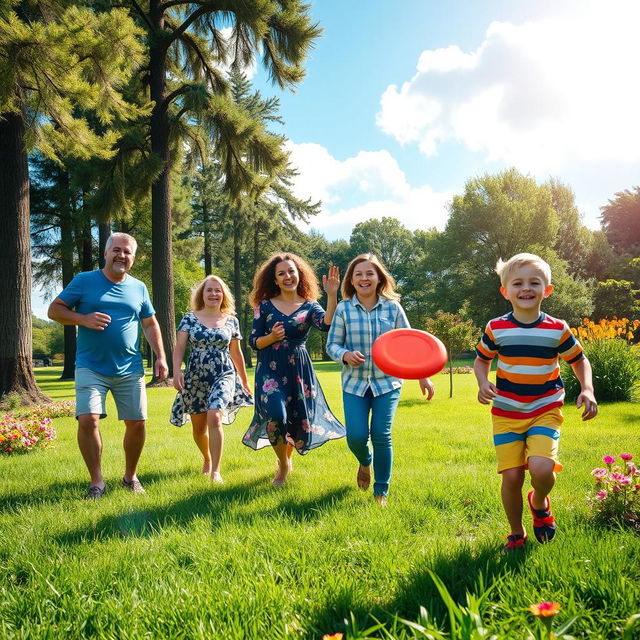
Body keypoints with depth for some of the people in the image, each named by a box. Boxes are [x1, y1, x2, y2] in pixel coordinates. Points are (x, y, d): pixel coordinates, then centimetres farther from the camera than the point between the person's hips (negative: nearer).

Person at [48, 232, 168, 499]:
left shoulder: (138, 287, 10)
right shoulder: (84, 281, 1)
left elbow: (150, 324, 17)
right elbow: (54, 310, 1)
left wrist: (160, 357, 7)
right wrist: (84, 319, -17)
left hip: (130, 370, 3)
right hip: (91, 368, -2)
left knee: (136, 422, 3)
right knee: (88, 419, -15)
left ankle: (130, 477, 24)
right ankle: (97, 482, 1)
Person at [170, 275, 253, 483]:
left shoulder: (231, 321, 7)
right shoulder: (189, 319, 4)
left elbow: (236, 353, 15)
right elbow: (179, 348, -2)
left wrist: (245, 381, 19)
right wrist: (176, 372, -18)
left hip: (223, 375, -1)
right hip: (195, 378, 1)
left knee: (215, 417, -23)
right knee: (199, 426, 10)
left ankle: (215, 471, -16)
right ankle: (207, 459, 39)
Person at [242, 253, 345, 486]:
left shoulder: (309, 306, 1)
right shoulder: (265, 306, 2)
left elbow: (327, 325, -20)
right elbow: (253, 341, 4)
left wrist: (332, 295, -32)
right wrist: (272, 337, -15)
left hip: (299, 370, 1)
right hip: (270, 369, -1)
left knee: (300, 421, 5)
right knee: (276, 414, -22)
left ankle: (288, 455, 42)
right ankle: (283, 464, 7)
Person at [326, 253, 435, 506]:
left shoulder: (392, 307, -1)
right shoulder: (344, 309, -2)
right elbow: (332, 345, 2)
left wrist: (423, 376, 1)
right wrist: (346, 355, -20)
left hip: (387, 381, 0)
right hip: (355, 383, 0)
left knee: (381, 435, -6)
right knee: (356, 436, -7)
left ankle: (381, 491, 14)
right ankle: (365, 462, 32)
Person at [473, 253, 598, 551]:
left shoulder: (558, 330, -5)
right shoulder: (495, 329, -4)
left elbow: (579, 360, 10)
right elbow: (481, 360, 11)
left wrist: (588, 390, -5)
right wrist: (483, 383, -9)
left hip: (545, 412, -1)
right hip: (506, 414, 1)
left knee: (541, 468, -22)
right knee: (512, 476, -4)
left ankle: (540, 503, 15)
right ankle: (516, 534, 22)